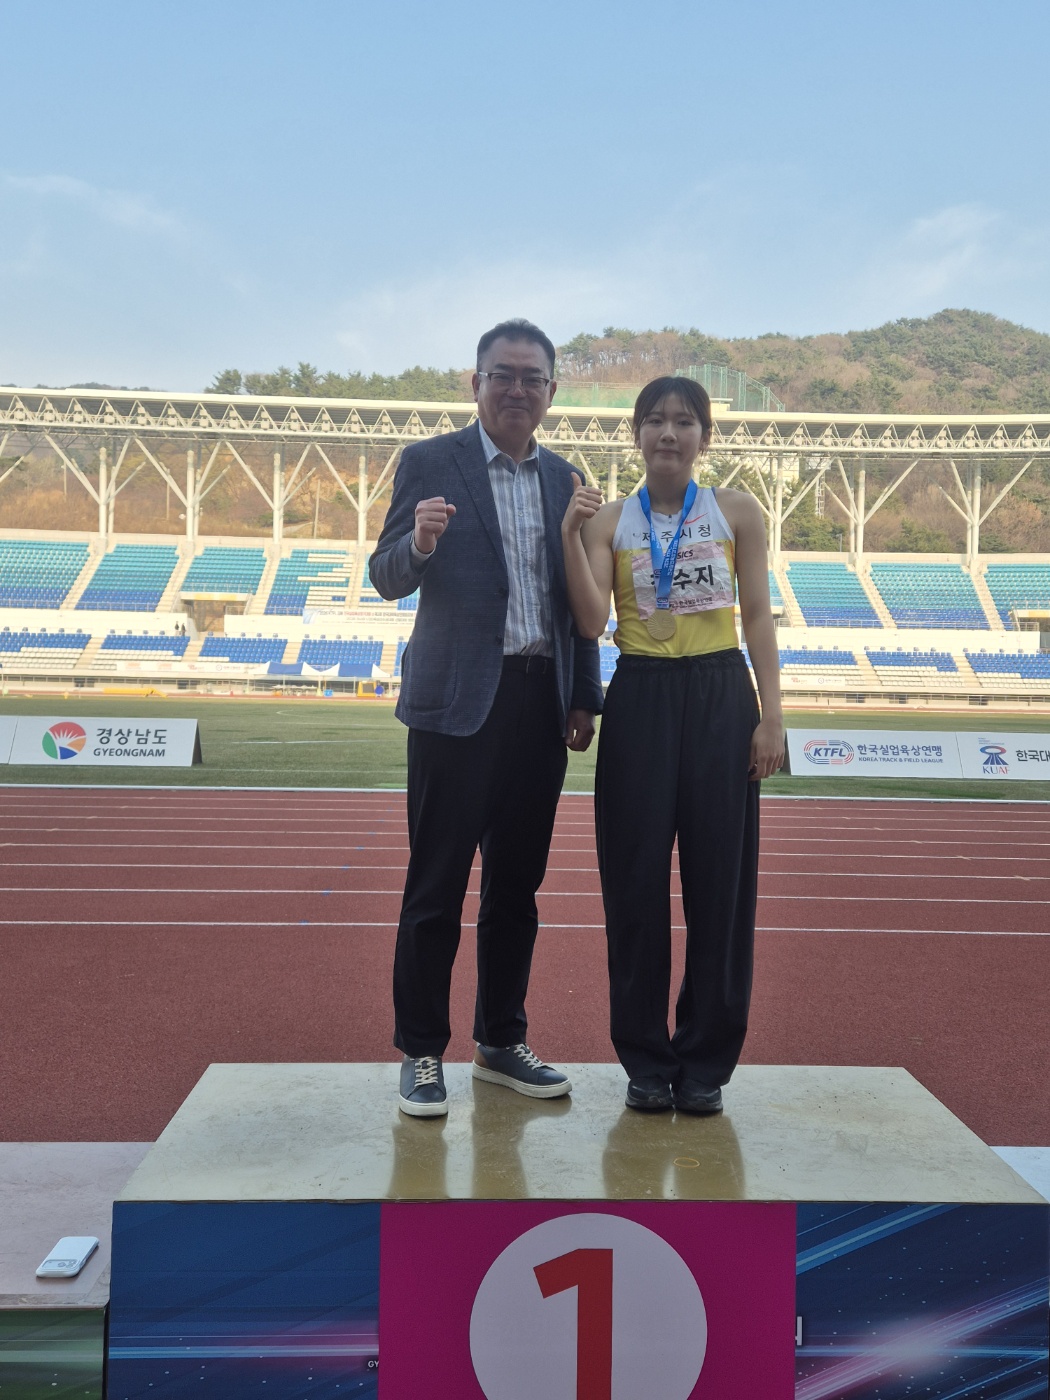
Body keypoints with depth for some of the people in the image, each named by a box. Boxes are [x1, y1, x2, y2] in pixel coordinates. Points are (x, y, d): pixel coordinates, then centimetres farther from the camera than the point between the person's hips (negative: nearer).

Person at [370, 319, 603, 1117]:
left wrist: (585, 698, 9)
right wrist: (419, 542, -30)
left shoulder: (564, 479, 14)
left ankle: (502, 1044, 25)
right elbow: (388, 579, -8)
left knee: (518, 885, 12)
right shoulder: (430, 463, -1)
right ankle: (421, 1055, 13)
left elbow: (575, 600, 15)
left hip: (541, 705, 5)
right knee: (436, 887, 1)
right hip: (459, 701, -5)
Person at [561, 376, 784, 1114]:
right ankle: (647, 1058, 17)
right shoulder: (608, 519, 5)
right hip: (640, 702, 0)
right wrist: (571, 536, -16)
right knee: (637, 881, 3)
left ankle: (706, 1059, 17)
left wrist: (772, 715, -5)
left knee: (719, 879, 3)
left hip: (720, 699, 0)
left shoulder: (737, 512, 5)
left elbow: (758, 617, 3)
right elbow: (591, 623, -6)